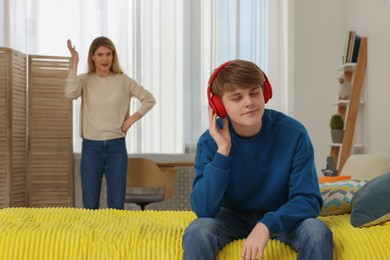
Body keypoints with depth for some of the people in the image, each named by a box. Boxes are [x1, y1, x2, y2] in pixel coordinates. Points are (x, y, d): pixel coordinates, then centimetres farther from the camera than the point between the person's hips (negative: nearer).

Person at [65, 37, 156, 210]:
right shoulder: (84, 80, 0)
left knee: (116, 204, 4)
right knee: (90, 205, 5)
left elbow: (149, 99, 9)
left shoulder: (123, 80, 2)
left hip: (116, 147, 0)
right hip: (91, 147, 0)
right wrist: (74, 63, -16)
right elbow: (70, 93, -21)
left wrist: (132, 119, -1)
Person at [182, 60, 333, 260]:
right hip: (232, 215, 0)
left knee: (318, 233, -30)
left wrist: (267, 224, -36)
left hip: (280, 216, 0)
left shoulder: (293, 133, -20)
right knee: (196, 233, -30)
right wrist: (222, 151, -32)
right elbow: (203, 209, -25)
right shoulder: (210, 142, -17)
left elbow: (309, 199, -19)